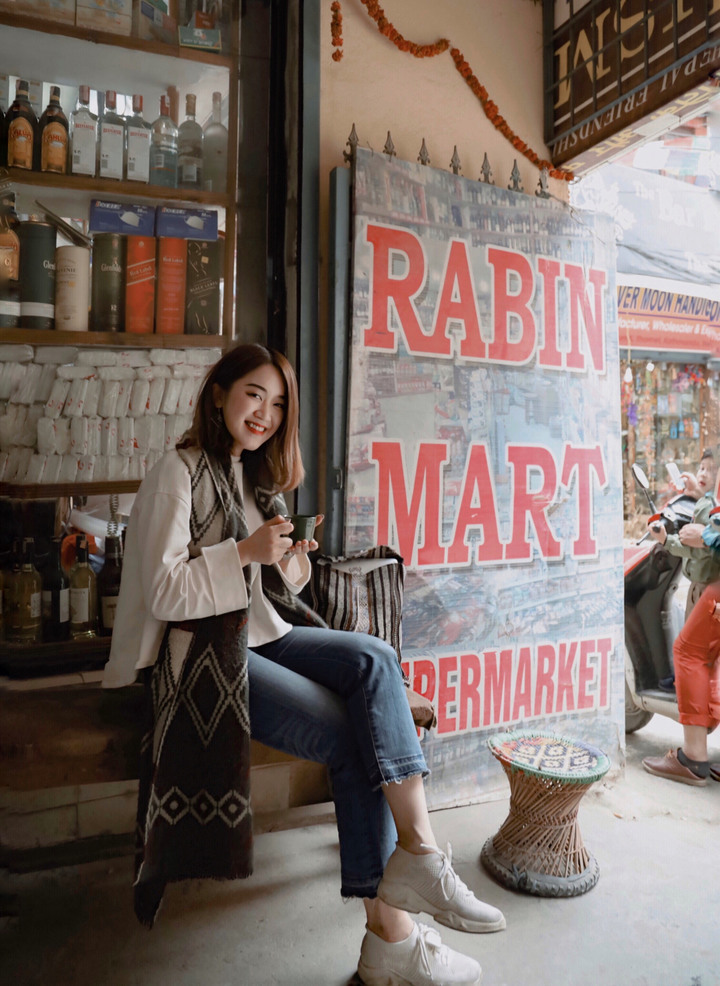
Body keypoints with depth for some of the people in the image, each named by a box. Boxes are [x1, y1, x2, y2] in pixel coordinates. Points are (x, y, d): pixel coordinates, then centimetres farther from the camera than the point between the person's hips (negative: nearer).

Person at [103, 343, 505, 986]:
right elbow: (162, 592, -12)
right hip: (204, 651, -7)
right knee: (354, 736, -20)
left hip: (262, 633, 7)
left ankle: (414, 852, -22)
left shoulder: (254, 477, 19)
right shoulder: (179, 474, -5)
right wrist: (245, 552, -22)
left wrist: (290, 568, -1)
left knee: (375, 658, -21)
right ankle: (392, 933, -9)